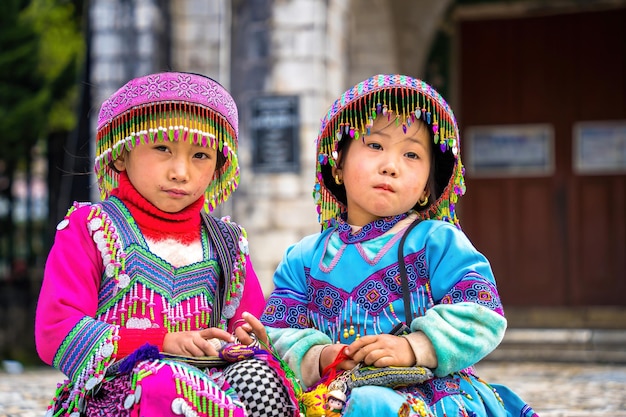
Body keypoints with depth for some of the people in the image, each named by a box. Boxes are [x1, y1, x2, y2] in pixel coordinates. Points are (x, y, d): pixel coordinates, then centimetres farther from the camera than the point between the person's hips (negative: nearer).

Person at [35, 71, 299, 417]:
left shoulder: (227, 242, 20)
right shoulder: (89, 228, 5)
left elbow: (251, 328, 22)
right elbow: (55, 331, -7)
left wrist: (247, 339, -6)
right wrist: (164, 342, -16)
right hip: (120, 386, -4)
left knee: (260, 376, -31)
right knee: (168, 383, -40)